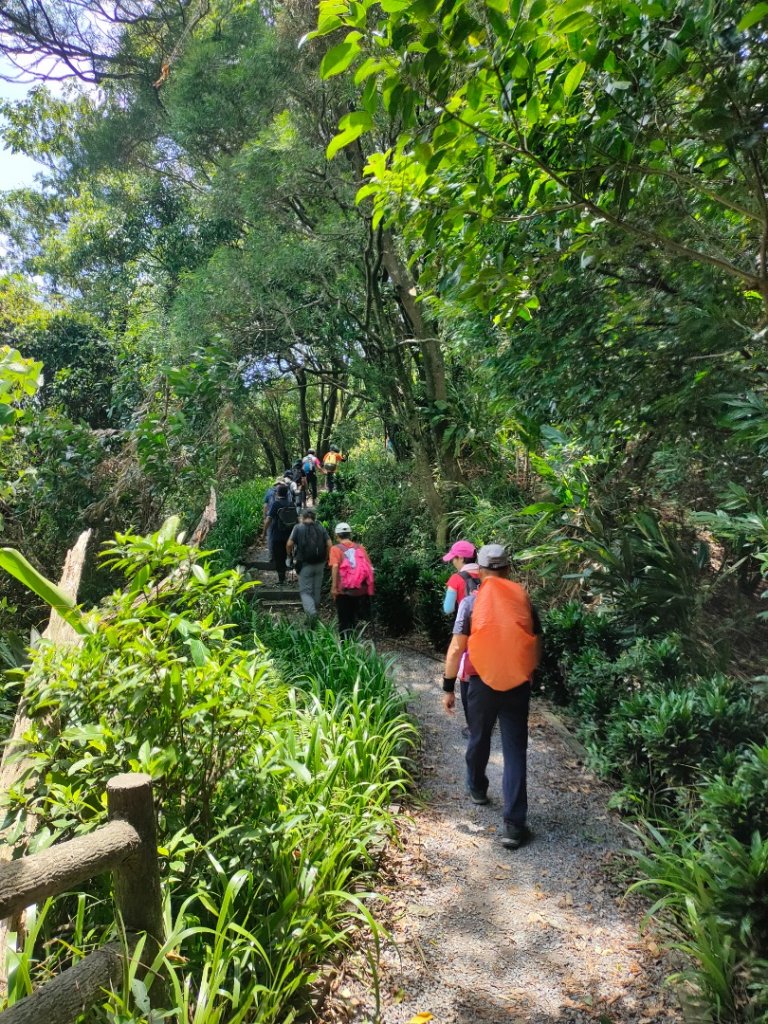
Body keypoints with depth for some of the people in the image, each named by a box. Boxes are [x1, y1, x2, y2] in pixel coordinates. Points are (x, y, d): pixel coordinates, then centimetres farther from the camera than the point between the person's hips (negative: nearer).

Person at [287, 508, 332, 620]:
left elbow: (289, 544, -11)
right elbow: (329, 545, -4)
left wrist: (290, 555, 7)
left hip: (305, 565, -3)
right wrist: (326, 559, 8)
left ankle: (311, 611, -21)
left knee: (305, 591, 1)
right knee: (317, 589, 17)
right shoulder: (321, 528, 4)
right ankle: (315, 608, 30)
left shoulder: (298, 528, -4)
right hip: (319, 564, 3)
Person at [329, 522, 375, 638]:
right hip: (360, 590, 4)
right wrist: (370, 586, 12)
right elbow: (369, 567, 5)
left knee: (344, 621, 5)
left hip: (344, 590, -3)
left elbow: (335, 567, -16)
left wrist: (334, 587, -15)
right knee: (355, 620, 18)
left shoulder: (336, 548, -3)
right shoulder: (360, 547, 7)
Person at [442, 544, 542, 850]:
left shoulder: (471, 602, -6)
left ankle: (477, 789, 45)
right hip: (518, 684, 1)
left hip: (483, 682, -1)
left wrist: (448, 687, -1)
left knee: (479, 740, 22)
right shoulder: (524, 599, 1)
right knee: (515, 751, 4)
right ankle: (514, 824, 1)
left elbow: (456, 648, -9)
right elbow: (537, 645, 8)